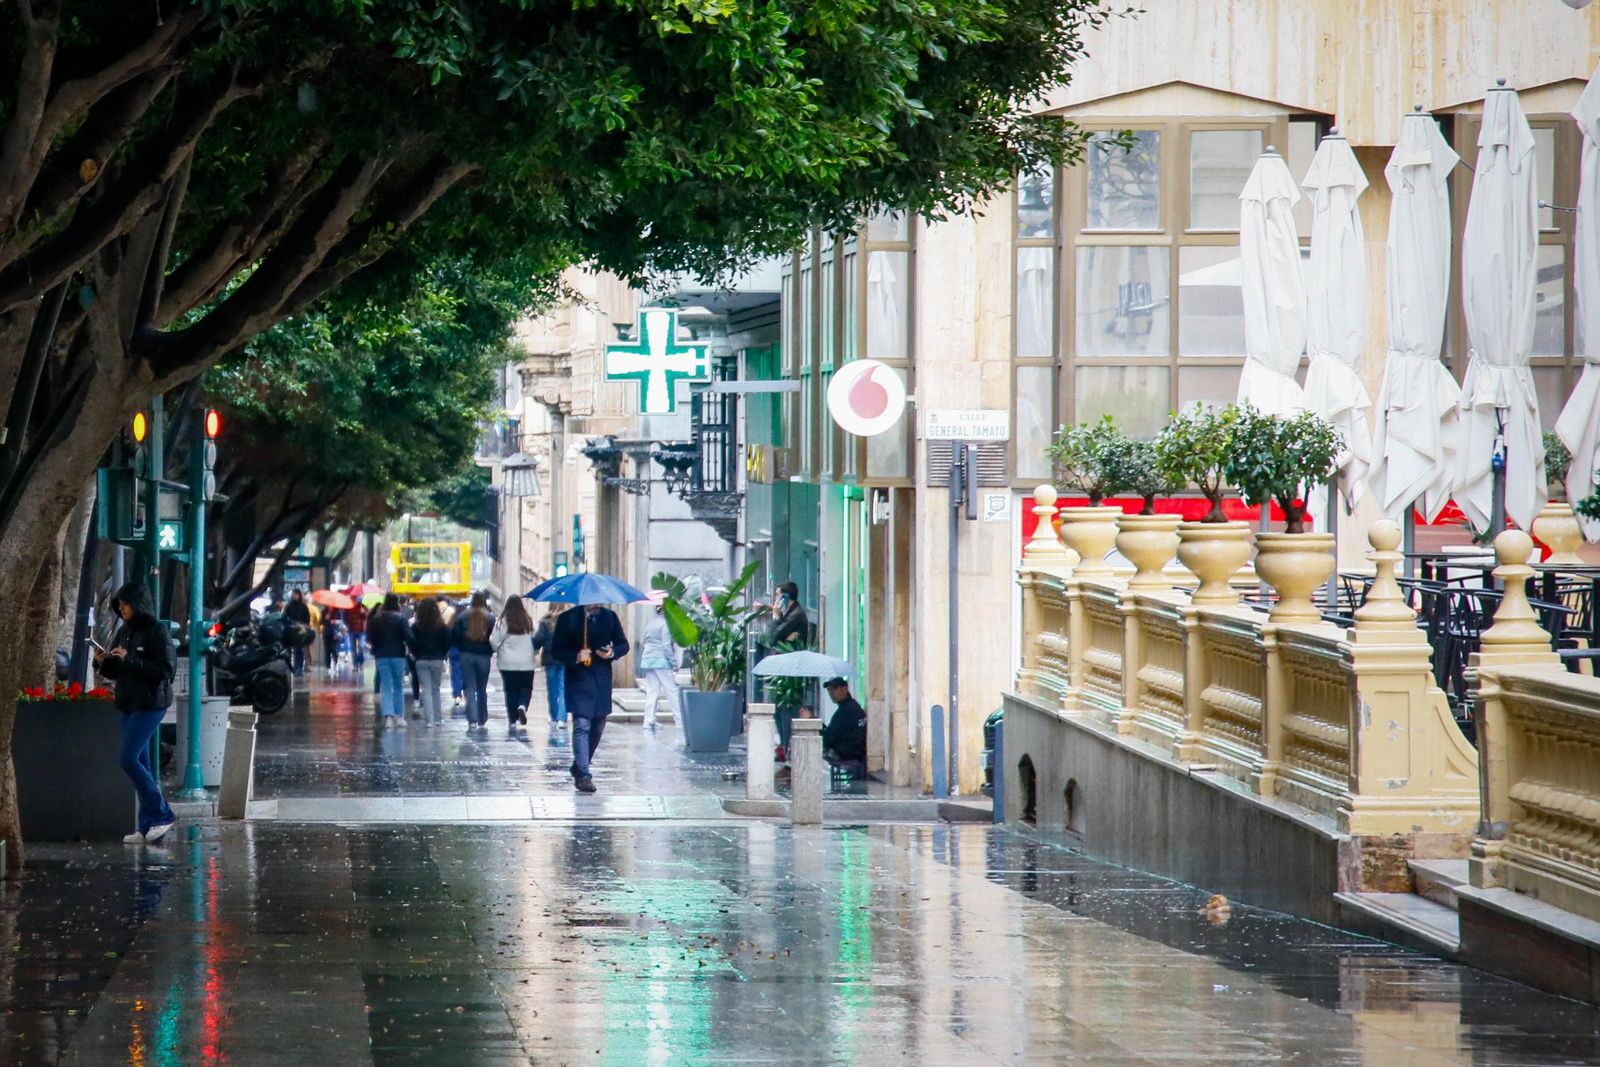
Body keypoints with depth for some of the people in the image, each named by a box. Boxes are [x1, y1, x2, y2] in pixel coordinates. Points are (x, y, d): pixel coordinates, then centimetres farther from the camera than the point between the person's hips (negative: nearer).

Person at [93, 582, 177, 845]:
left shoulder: (157, 632, -11)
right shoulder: (124, 632, 12)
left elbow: (165, 670, -18)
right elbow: (114, 672, 19)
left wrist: (129, 660, -22)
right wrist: (103, 663, -2)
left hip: (150, 704, -8)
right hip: (129, 705, 8)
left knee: (128, 758, -15)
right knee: (140, 764, 7)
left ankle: (161, 814, -8)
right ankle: (148, 827, 9)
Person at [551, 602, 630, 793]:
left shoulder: (610, 617, 9)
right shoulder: (568, 618, -2)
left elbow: (623, 644, 12)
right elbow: (556, 650, -3)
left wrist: (612, 652, -10)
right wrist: (575, 657, -21)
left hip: (602, 682, 5)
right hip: (578, 682, -5)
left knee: (597, 728, 12)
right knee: (581, 726, -14)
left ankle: (579, 769, 29)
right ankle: (583, 775, -19)